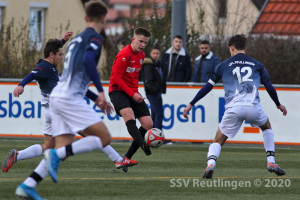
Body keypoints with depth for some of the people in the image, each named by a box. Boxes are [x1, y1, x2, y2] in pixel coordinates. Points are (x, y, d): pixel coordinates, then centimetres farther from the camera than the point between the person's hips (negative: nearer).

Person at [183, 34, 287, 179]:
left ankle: (210, 164, -17)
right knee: (267, 127, 31)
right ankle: (271, 162, 19)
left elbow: (208, 87, 16)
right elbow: (270, 88, 19)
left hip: (233, 108, -1)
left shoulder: (224, 65, 17)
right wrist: (279, 105, 37)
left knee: (218, 141, 12)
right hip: (253, 106, 1)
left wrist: (191, 104, 23)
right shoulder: (257, 65, 20)